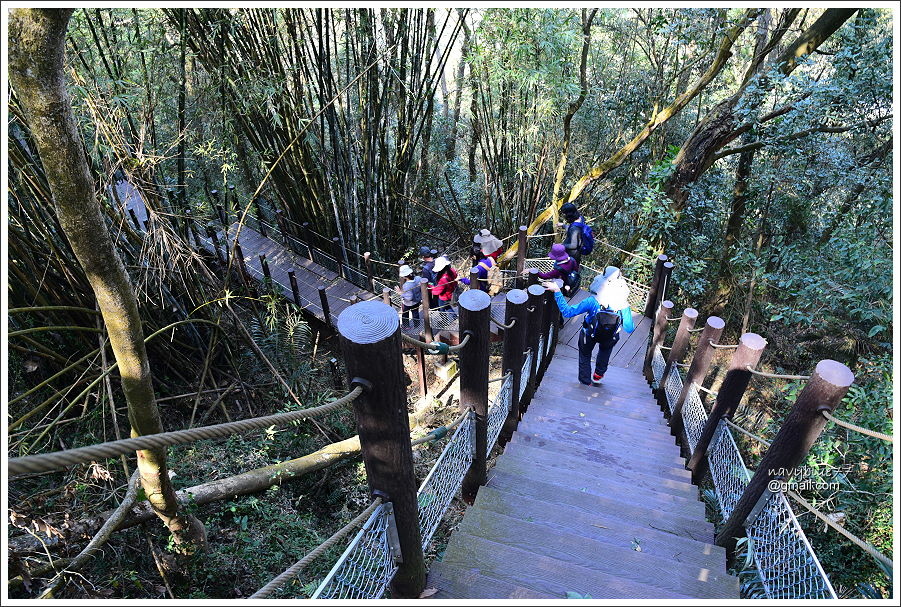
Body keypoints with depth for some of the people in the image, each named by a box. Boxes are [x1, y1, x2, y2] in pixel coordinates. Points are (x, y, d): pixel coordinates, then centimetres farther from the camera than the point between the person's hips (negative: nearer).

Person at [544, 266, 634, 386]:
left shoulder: (592, 302, -40)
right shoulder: (624, 306, -33)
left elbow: (567, 312, -34)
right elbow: (629, 329, -21)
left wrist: (557, 291, -31)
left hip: (589, 335, -2)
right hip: (610, 338, 2)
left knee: (585, 355, 29)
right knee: (605, 351, 38)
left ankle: (585, 381, 47)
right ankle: (598, 376, 53)